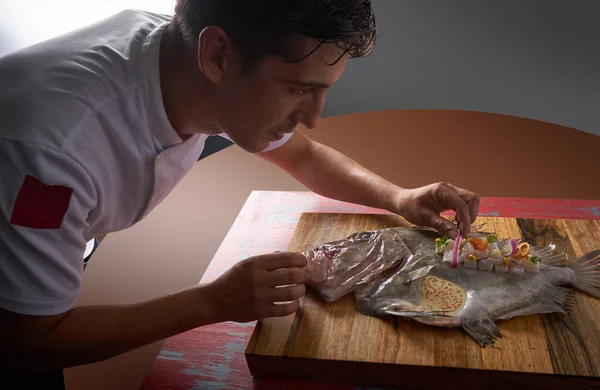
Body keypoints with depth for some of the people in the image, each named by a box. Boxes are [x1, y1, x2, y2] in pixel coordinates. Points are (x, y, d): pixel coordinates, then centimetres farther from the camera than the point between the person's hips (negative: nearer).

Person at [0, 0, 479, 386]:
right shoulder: (53, 144, -44)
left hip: (62, 264, 5)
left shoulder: (216, 83, -22)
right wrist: (214, 303, -34)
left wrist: (399, 198, -19)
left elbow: (304, 155, -3)